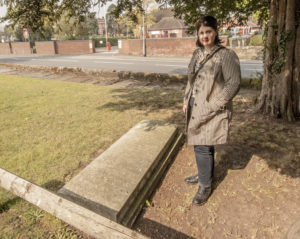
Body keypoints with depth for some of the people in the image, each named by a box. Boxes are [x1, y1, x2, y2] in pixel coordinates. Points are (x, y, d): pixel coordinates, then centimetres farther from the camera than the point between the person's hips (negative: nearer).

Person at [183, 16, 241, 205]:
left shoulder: (226, 55, -11)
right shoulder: (197, 54, 10)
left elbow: (234, 83, -15)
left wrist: (212, 106, -18)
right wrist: (186, 101, 11)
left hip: (212, 110, -6)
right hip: (195, 108, 7)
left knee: (202, 147, -4)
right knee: (204, 145, 18)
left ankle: (205, 186, 16)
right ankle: (205, 174, 38)